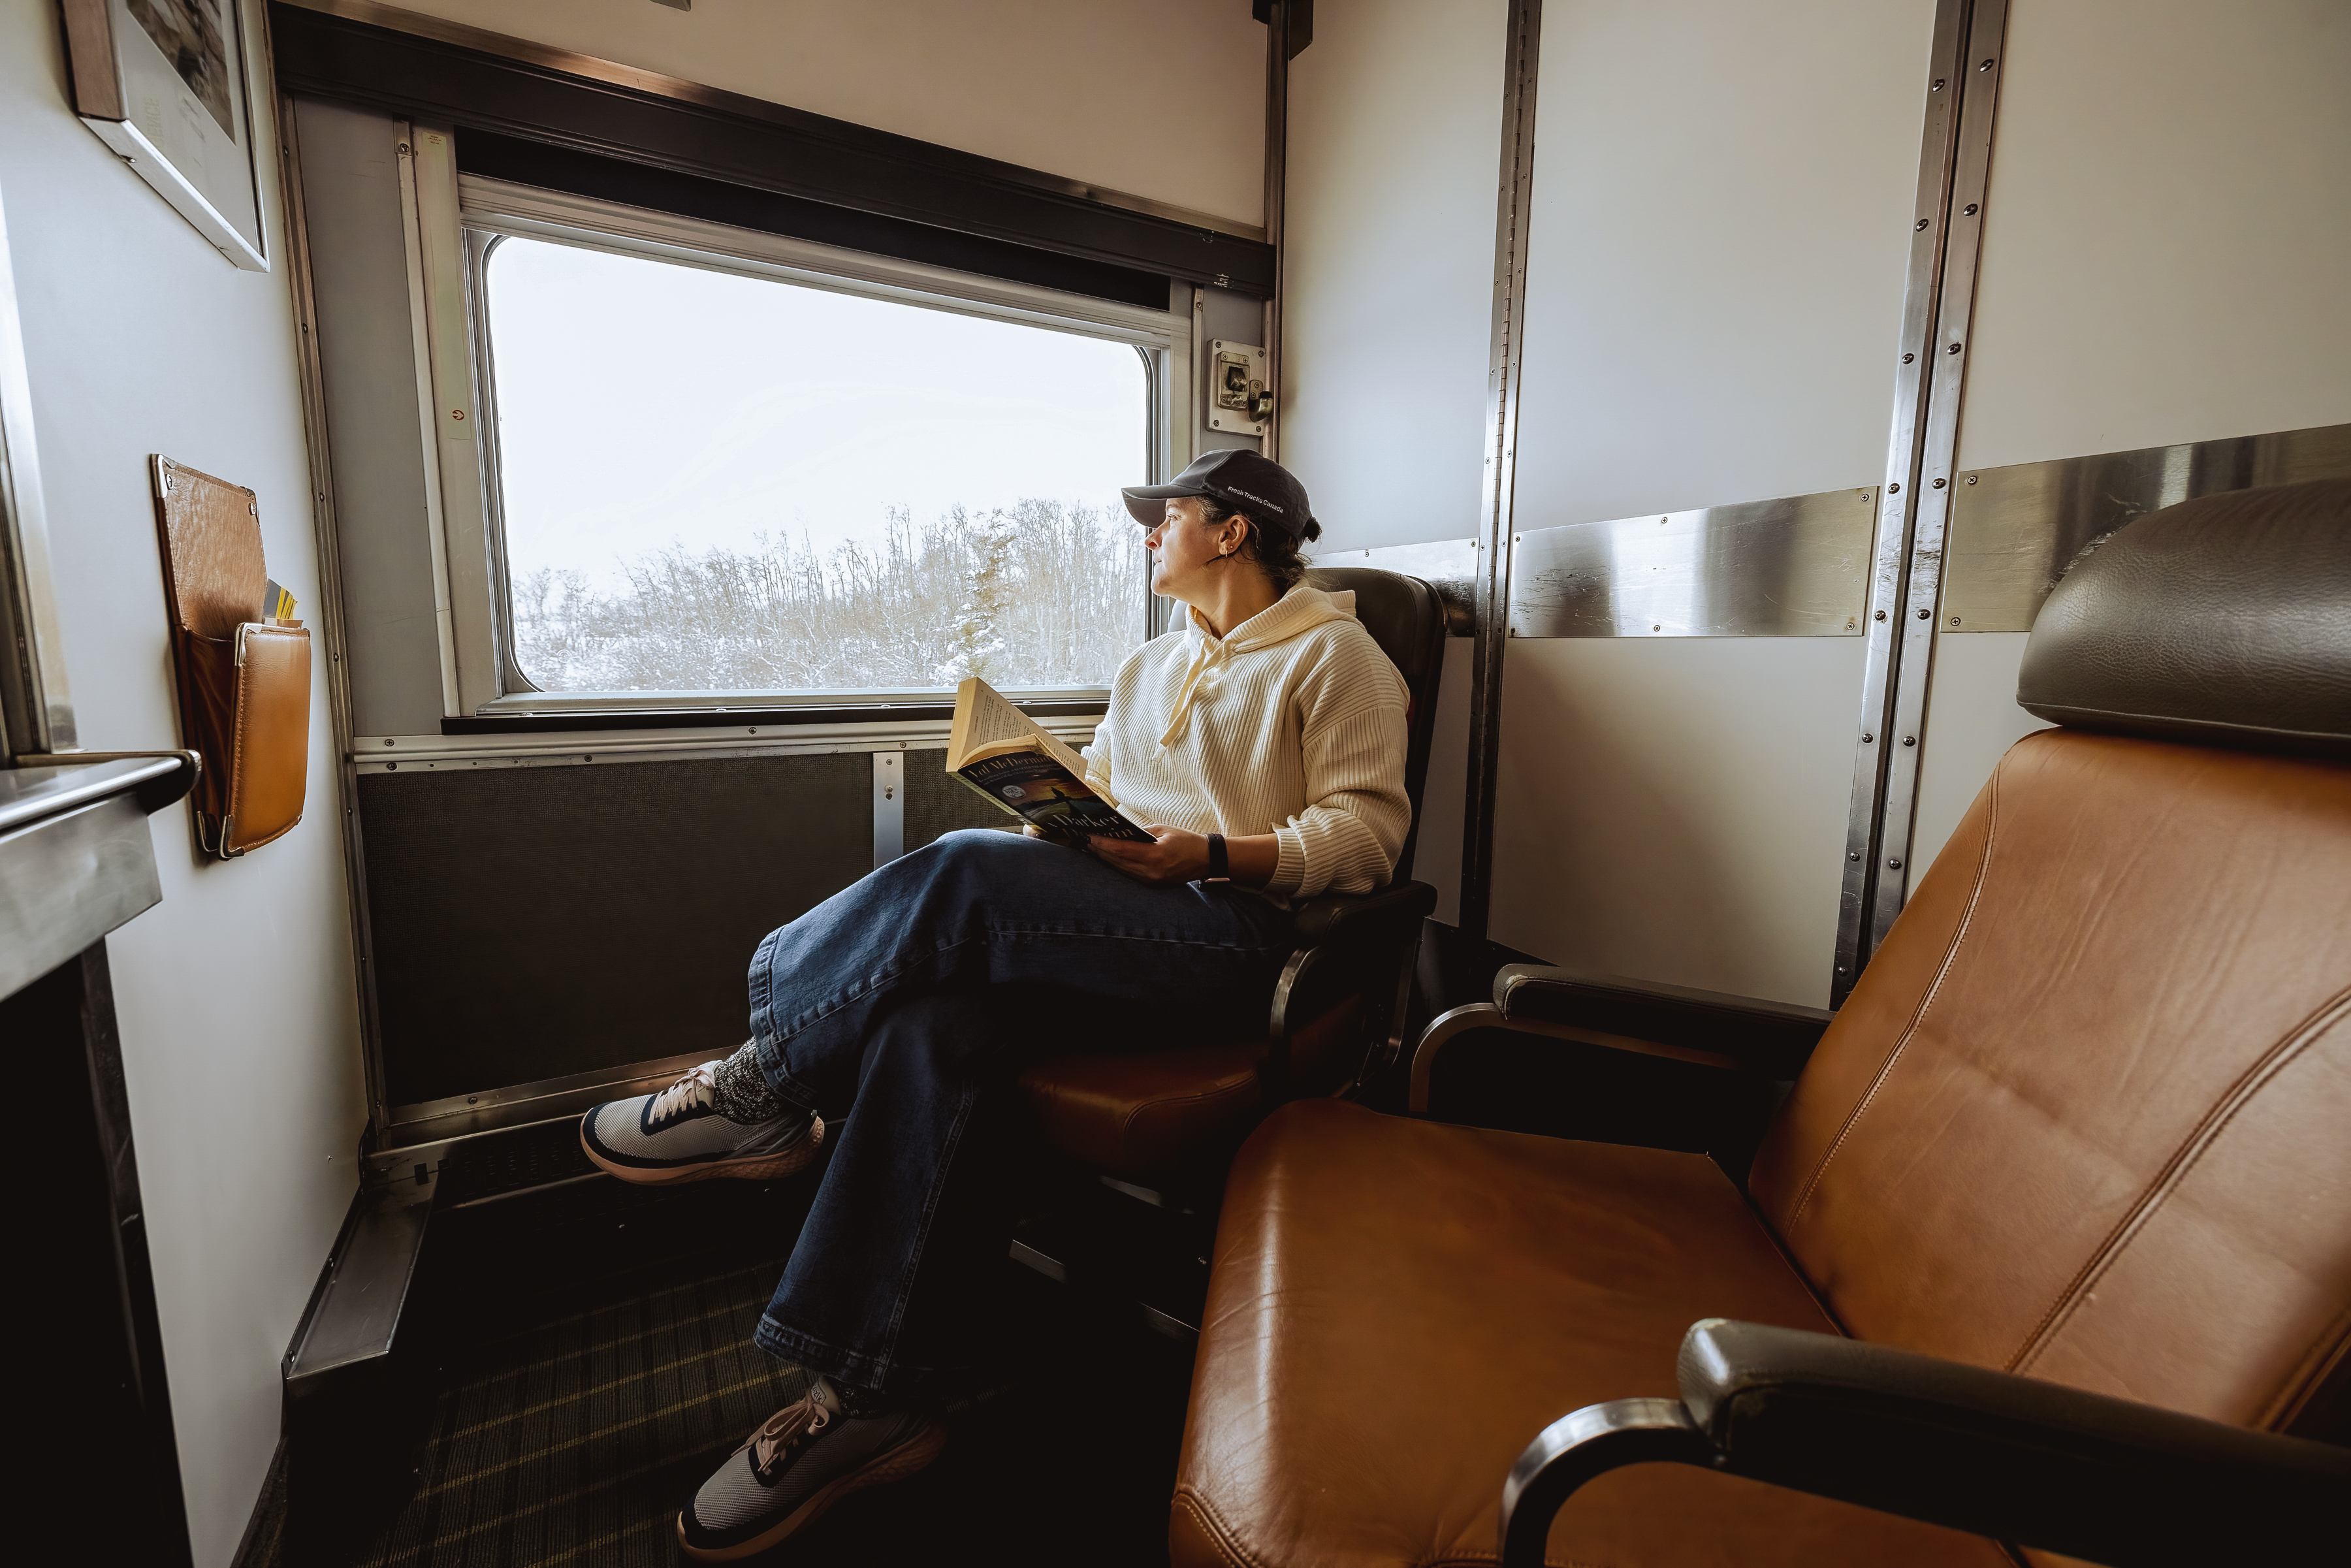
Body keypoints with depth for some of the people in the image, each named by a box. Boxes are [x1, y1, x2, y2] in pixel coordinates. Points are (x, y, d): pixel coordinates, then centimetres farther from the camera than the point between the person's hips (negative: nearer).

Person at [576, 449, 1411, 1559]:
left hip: (1240, 931, -6)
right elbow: (1097, 784, 25)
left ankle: (763, 1093, -7)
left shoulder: (1334, 656, 5)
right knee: (936, 1019, -23)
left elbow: (1367, 829, -5)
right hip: (1111, 925, 7)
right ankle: (877, 1400, -15)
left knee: (966, 874, -29)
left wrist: (1212, 854, -17)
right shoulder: (1151, 664, 27)